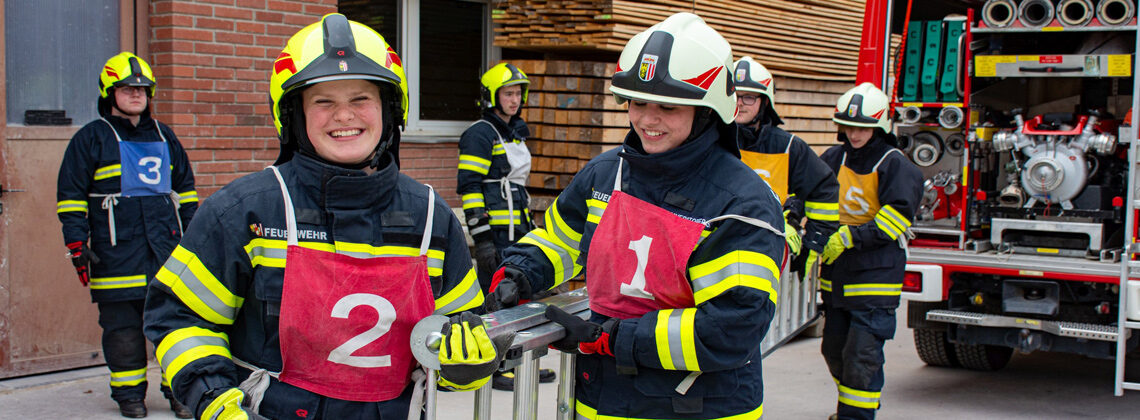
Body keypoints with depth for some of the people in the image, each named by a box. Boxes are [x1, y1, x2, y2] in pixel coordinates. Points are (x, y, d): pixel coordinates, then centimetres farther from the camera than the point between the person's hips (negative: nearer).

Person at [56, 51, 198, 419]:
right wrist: (77, 245, -5)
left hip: (167, 246, 4)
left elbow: (185, 188, 24)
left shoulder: (164, 137, 17)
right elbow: (70, 196, 2)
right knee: (123, 324, 1)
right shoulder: (91, 138, 3)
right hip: (117, 250, -3)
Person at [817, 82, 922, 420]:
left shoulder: (895, 164, -8)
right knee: (834, 350, 17)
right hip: (836, 273, 6)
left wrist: (851, 237, -22)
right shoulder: (834, 159, 7)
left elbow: (897, 216, -16)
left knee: (862, 356, -9)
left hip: (875, 276, -6)